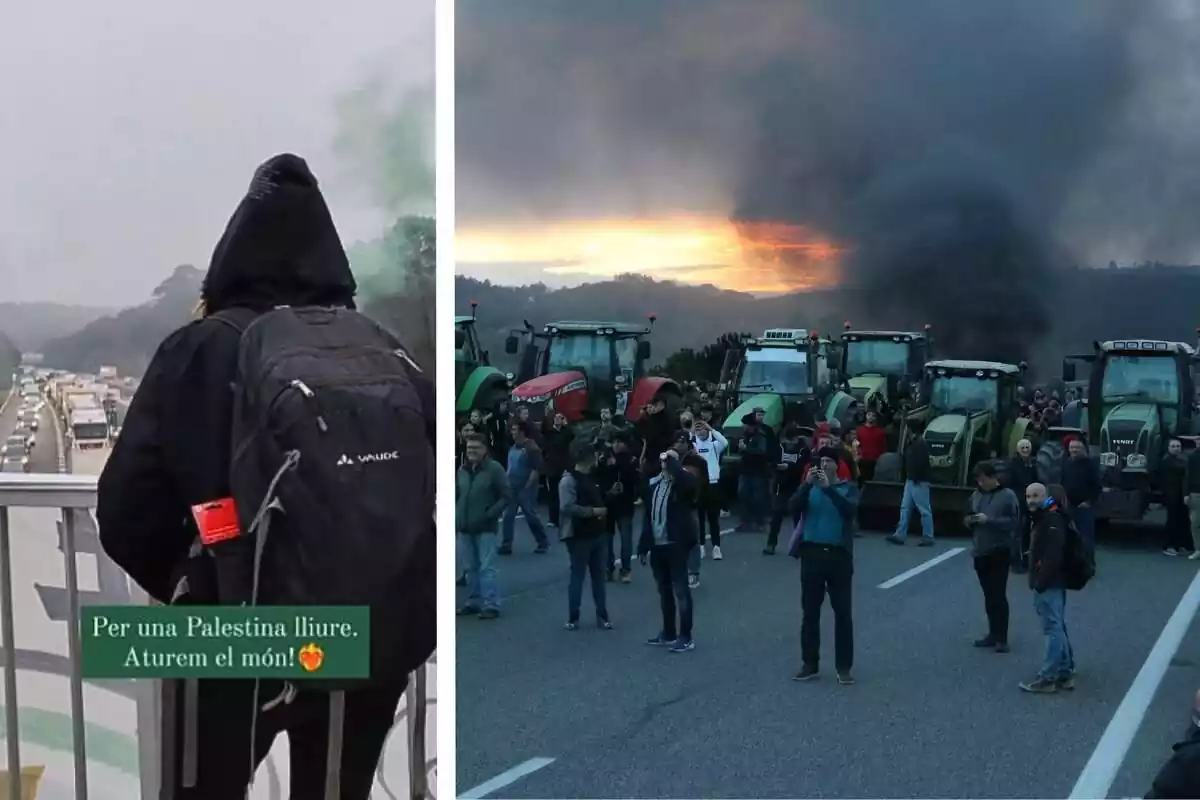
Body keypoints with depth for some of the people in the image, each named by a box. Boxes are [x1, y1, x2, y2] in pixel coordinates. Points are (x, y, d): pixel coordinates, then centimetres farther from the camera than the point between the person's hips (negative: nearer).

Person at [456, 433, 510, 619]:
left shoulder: (494, 469, -7)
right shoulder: (462, 470, 11)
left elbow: (506, 495, -9)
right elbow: (456, 495, 21)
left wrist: (490, 514, -16)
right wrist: (456, 514, 7)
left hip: (485, 528, -6)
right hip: (464, 528, 6)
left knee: (486, 568, -7)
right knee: (471, 568, 13)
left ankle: (491, 605, -5)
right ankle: (473, 601, 22)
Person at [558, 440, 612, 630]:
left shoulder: (591, 477, 11)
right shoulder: (568, 480, -15)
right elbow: (568, 507, -26)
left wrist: (602, 510, 7)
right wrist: (593, 511, -20)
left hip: (596, 534, 8)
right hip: (579, 536, -8)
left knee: (598, 576, 12)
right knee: (577, 576, 1)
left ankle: (602, 616, 20)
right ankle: (573, 618, 12)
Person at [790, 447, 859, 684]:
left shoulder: (849, 488, 2)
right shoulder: (810, 488, 6)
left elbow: (850, 510, -18)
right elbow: (794, 509, -10)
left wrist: (828, 488, -27)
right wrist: (807, 484, -23)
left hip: (839, 555, -2)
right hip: (812, 554, 2)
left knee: (843, 613, 1)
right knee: (810, 612, 6)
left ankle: (844, 667, 8)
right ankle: (810, 664, 16)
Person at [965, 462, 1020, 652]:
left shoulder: (1007, 495, -8)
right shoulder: (976, 495, 8)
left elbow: (1013, 522, -15)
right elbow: (968, 517, 19)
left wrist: (989, 520, -21)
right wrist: (969, 520, -4)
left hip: (1000, 552, -6)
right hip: (980, 552, 6)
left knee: (998, 595, -7)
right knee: (988, 595, 12)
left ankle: (1002, 638, -3)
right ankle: (993, 633, 21)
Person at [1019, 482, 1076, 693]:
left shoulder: (1053, 520, -17)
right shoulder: (1043, 518, 18)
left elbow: (1053, 556, -26)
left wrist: (1041, 581, -23)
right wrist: (1038, 581, 17)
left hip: (1050, 584, -11)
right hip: (1049, 583, 11)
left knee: (1053, 629, -8)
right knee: (1058, 628, 15)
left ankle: (1048, 678, -7)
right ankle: (1065, 673, 21)